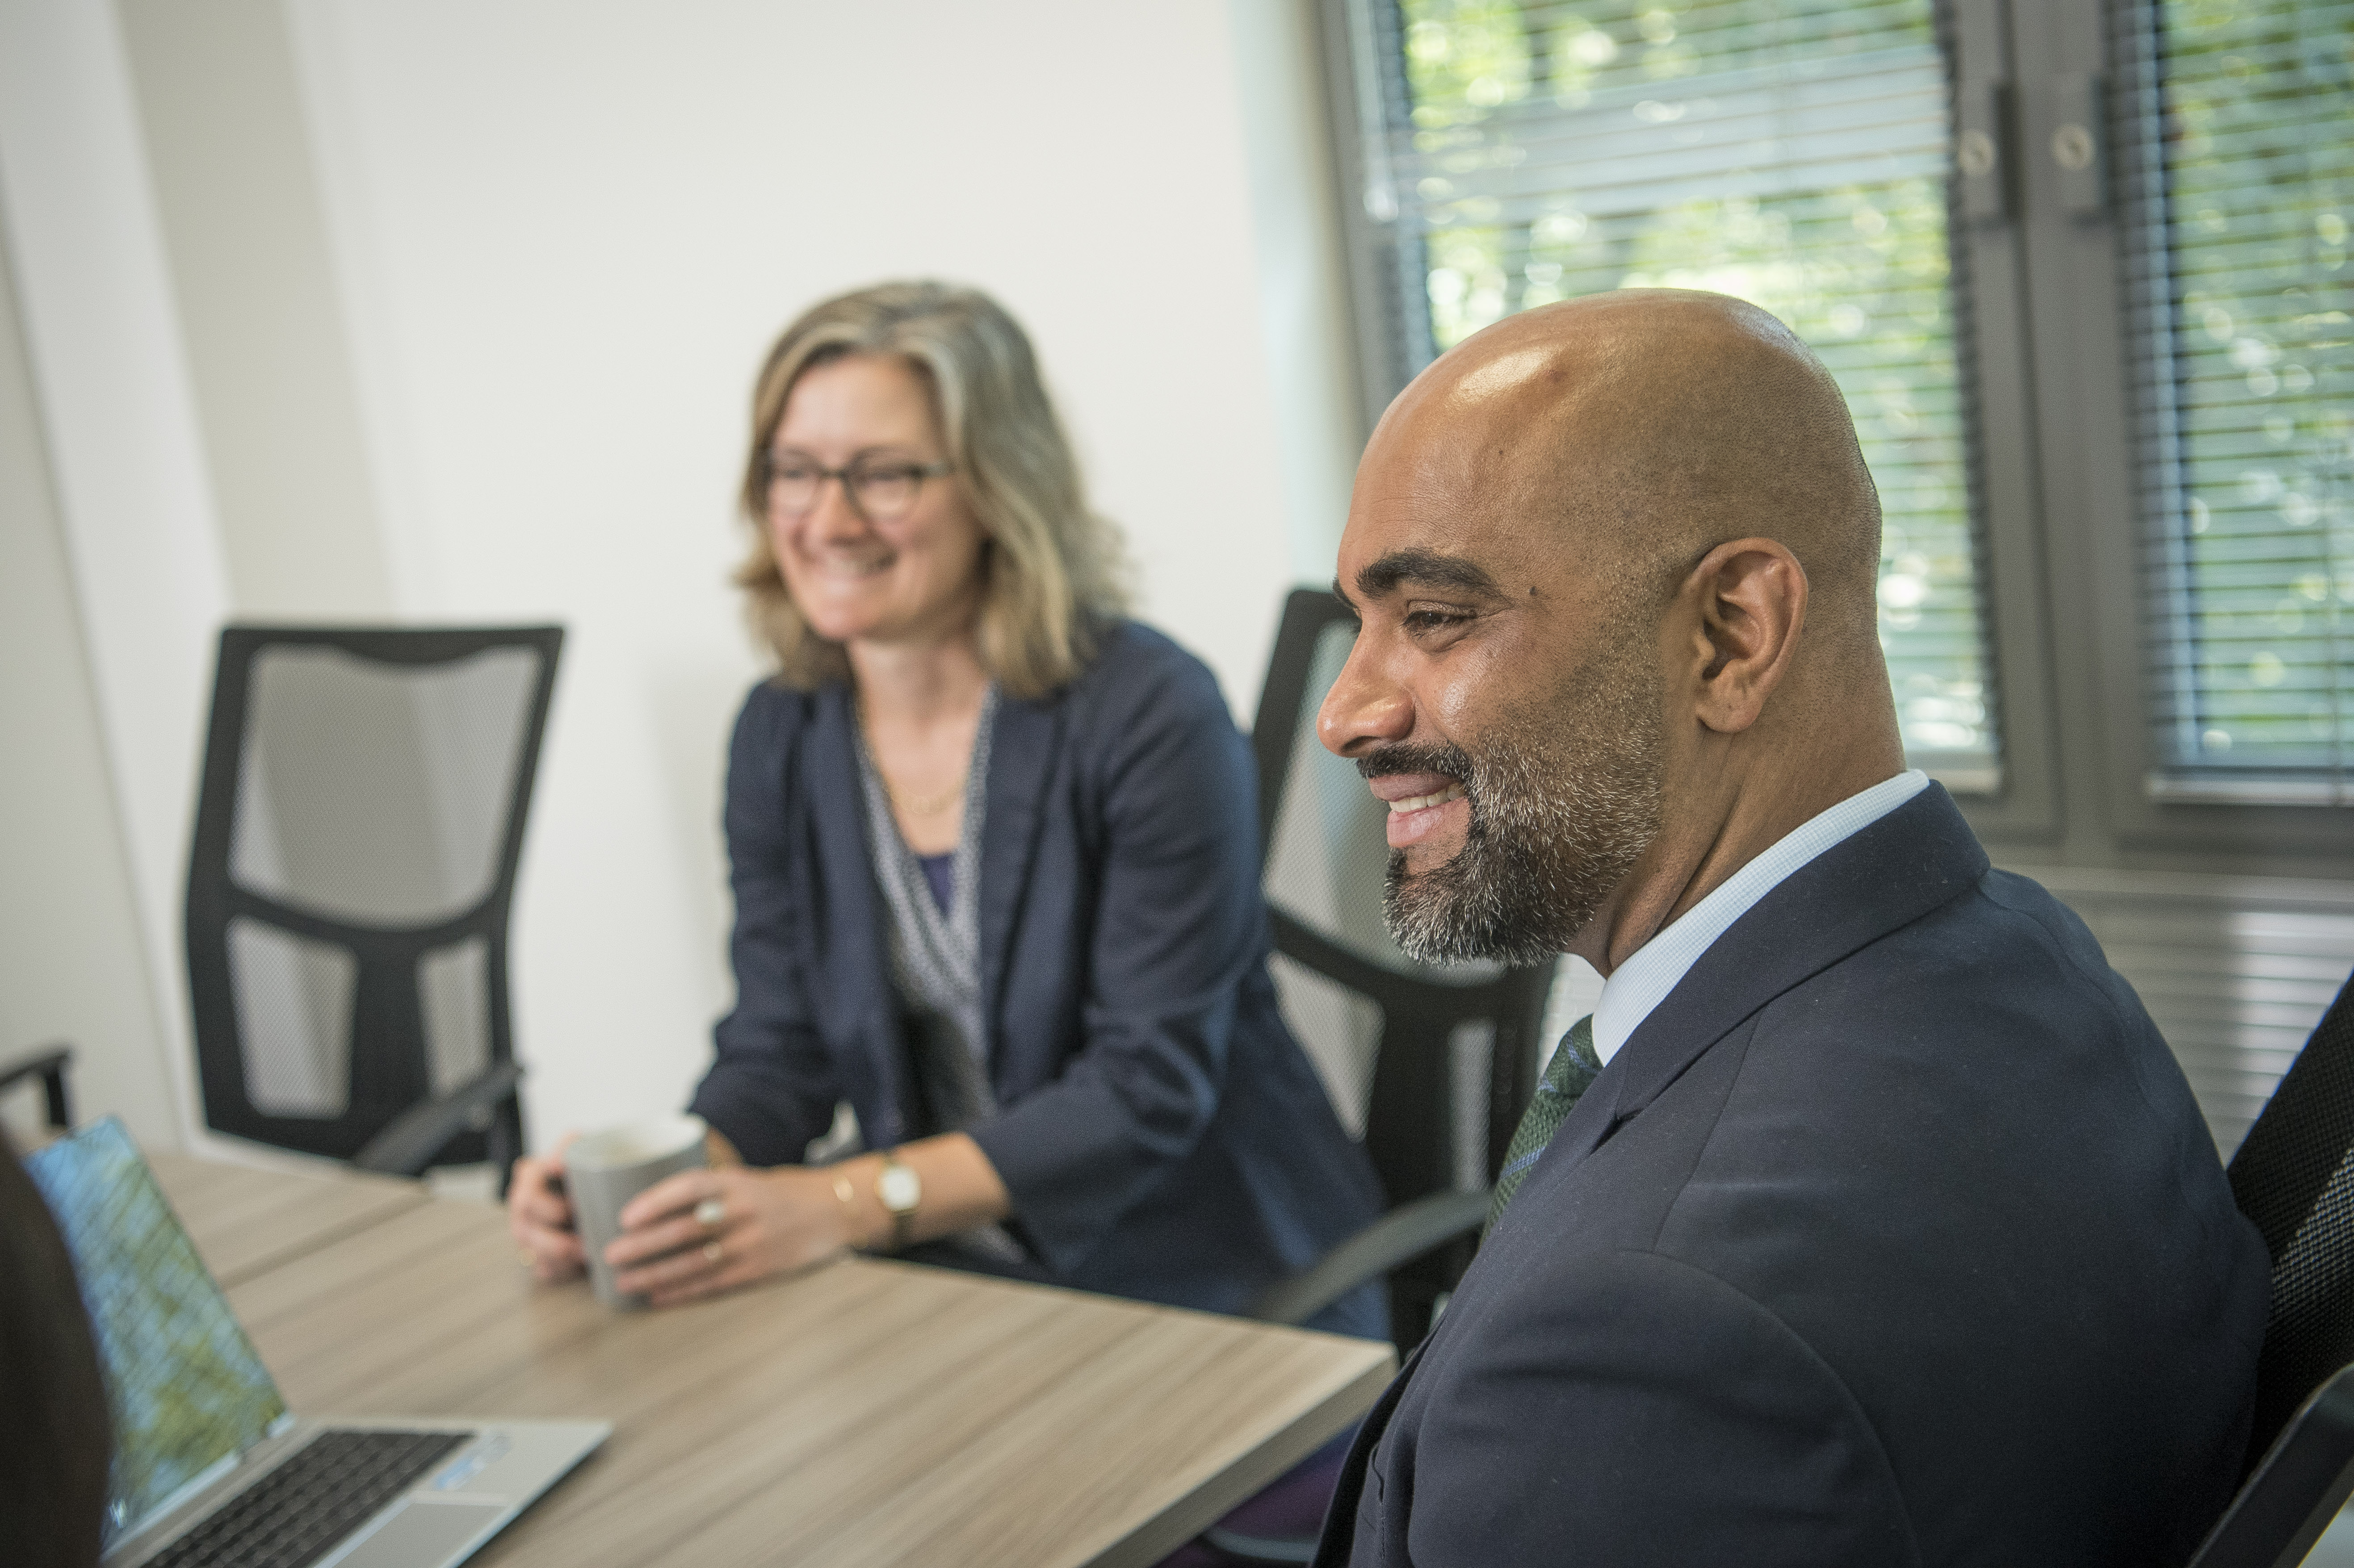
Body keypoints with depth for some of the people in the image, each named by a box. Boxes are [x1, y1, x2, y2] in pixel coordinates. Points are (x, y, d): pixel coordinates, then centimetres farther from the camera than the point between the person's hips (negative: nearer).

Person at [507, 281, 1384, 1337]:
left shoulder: (1149, 715, -14)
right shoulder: (783, 736, 4)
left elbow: (1148, 1089, -17)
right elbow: (780, 1053, 5)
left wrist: (845, 1204, -25)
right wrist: (652, 1188, -16)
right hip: (958, 1285, 4)